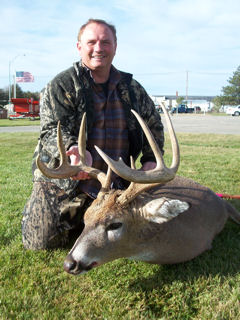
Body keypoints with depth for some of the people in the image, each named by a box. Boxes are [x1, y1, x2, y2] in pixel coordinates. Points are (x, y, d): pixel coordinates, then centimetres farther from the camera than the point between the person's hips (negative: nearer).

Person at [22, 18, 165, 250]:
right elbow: (51, 130, -17)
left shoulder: (131, 88, 6)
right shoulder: (61, 85, -8)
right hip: (62, 182, -4)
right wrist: (73, 150, -39)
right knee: (41, 241, -4)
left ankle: (78, 219, 42)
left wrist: (151, 159, 2)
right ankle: (34, 210, 29)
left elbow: (153, 124, 17)